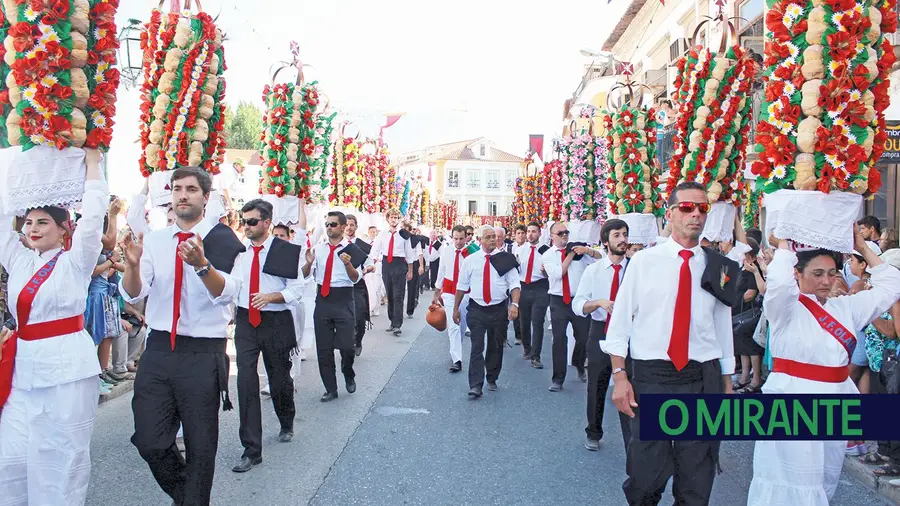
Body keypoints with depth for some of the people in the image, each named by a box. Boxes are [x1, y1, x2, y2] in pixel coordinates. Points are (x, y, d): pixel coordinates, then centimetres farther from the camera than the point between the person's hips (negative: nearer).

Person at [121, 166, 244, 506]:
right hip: (158, 350, 4)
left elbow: (225, 293, -19)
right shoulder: (153, 240, 6)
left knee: (201, 446, 7)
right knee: (149, 441, 6)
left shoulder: (220, 239, -6)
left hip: (203, 354, -3)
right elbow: (133, 295, -3)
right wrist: (133, 263, -23)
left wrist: (201, 264, -38)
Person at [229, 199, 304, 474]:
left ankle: (287, 425, 45)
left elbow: (296, 289, -7)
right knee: (246, 381, -6)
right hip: (245, 321, 2)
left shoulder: (285, 251, -7)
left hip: (276, 322, -2)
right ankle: (251, 450, 1)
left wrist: (270, 296, -20)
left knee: (279, 377, 14)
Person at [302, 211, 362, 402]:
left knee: (346, 345, -6)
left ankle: (349, 375, 26)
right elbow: (305, 275, 6)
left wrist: (348, 264, -29)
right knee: (323, 348, 7)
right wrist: (309, 263, -15)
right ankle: (330, 389, 20)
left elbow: (356, 278, -10)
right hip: (322, 299, 4)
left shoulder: (351, 249, -4)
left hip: (343, 300, -4)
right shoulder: (318, 248, 7)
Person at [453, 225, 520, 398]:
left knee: (496, 347, 13)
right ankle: (475, 386, -7)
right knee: (477, 347, -6)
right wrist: (456, 308, 7)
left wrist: (515, 304, -21)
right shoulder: (470, 260, 1)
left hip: (499, 309, 1)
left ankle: (492, 379, 30)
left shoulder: (505, 259, -2)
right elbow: (462, 285, 6)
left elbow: (514, 284, -6)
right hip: (476, 309, -1)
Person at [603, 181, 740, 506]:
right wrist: (619, 376, -5)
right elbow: (620, 320, 0)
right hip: (651, 377, -2)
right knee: (645, 477, 5)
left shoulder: (719, 268, 6)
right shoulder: (643, 262, 0)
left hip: (704, 379, 2)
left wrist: (727, 384, 13)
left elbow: (723, 325, 11)